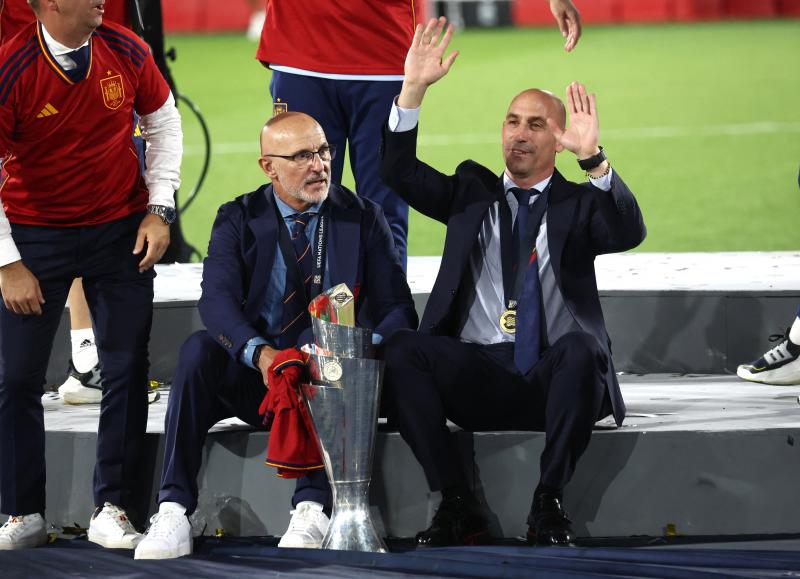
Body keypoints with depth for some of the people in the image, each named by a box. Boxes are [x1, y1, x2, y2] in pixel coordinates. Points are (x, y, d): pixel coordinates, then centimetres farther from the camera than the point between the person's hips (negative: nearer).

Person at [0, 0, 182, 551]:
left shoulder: (126, 51, -8)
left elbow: (164, 123, 9)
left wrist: (159, 208, 0)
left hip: (121, 230, 2)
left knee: (128, 369, -1)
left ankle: (112, 512, 8)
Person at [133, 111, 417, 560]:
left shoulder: (363, 219, 4)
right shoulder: (239, 219, 4)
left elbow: (398, 309, -3)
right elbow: (217, 300, -13)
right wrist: (260, 352, -34)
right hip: (253, 378, 1)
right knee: (198, 350, -29)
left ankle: (313, 508, -39)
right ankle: (174, 512, -34)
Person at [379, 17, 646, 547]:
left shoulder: (579, 203, 11)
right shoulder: (471, 192, 19)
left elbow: (629, 233, -11)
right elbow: (399, 173, 5)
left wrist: (594, 158, -26)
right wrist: (414, 89, -9)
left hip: (553, 379, -2)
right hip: (476, 376, 2)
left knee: (579, 348, -36)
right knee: (401, 350, -26)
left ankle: (548, 503, -25)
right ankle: (457, 506, -23)